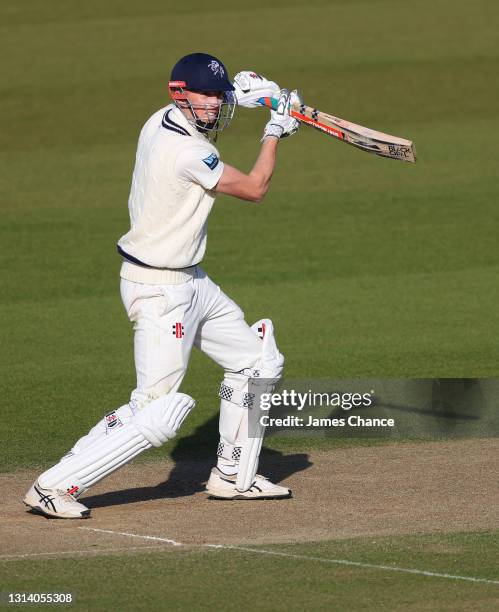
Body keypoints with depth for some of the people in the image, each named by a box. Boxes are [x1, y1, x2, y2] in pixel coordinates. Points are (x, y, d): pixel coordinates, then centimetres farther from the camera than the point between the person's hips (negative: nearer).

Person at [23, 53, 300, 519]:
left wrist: (238, 91, 15)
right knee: (155, 412, -10)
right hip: (159, 291, -10)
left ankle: (233, 477, 30)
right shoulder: (187, 152, -25)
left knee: (257, 362, 19)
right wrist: (276, 131, 0)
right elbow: (254, 189, -13)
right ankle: (53, 488, -7)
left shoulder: (161, 122, 3)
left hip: (189, 282, 10)